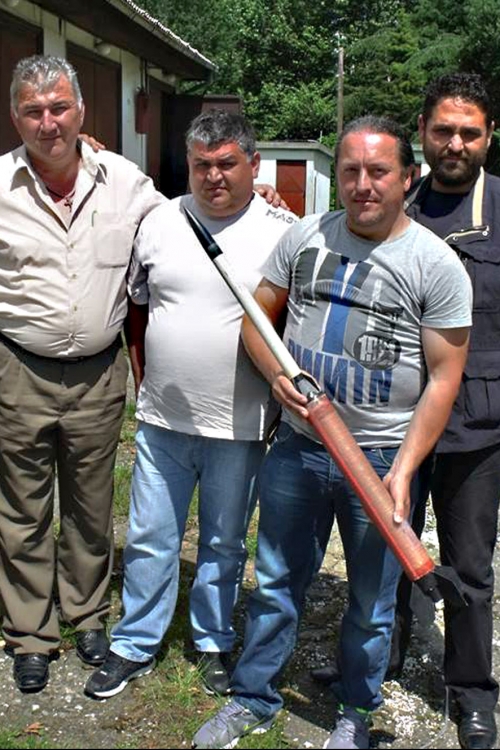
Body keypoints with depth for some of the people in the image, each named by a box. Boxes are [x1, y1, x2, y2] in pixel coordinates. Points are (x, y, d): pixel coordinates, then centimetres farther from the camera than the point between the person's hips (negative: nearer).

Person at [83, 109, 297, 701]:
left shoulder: (283, 232, -5)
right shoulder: (160, 223, 3)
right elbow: (138, 310, 13)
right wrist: (145, 383, 10)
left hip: (239, 428, -2)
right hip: (161, 420, 2)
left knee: (223, 543, 15)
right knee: (149, 540, 12)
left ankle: (214, 642, 36)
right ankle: (135, 646, 31)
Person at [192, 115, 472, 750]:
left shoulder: (437, 265, -10)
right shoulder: (305, 236, 1)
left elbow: (443, 379, -9)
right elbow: (258, 316, 9)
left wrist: (403, 470, -15)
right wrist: (276, 375, -11)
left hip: (381, 459, -2)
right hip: (297, 448, 3)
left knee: (371, 603, 14)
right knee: (276, 584, 17)